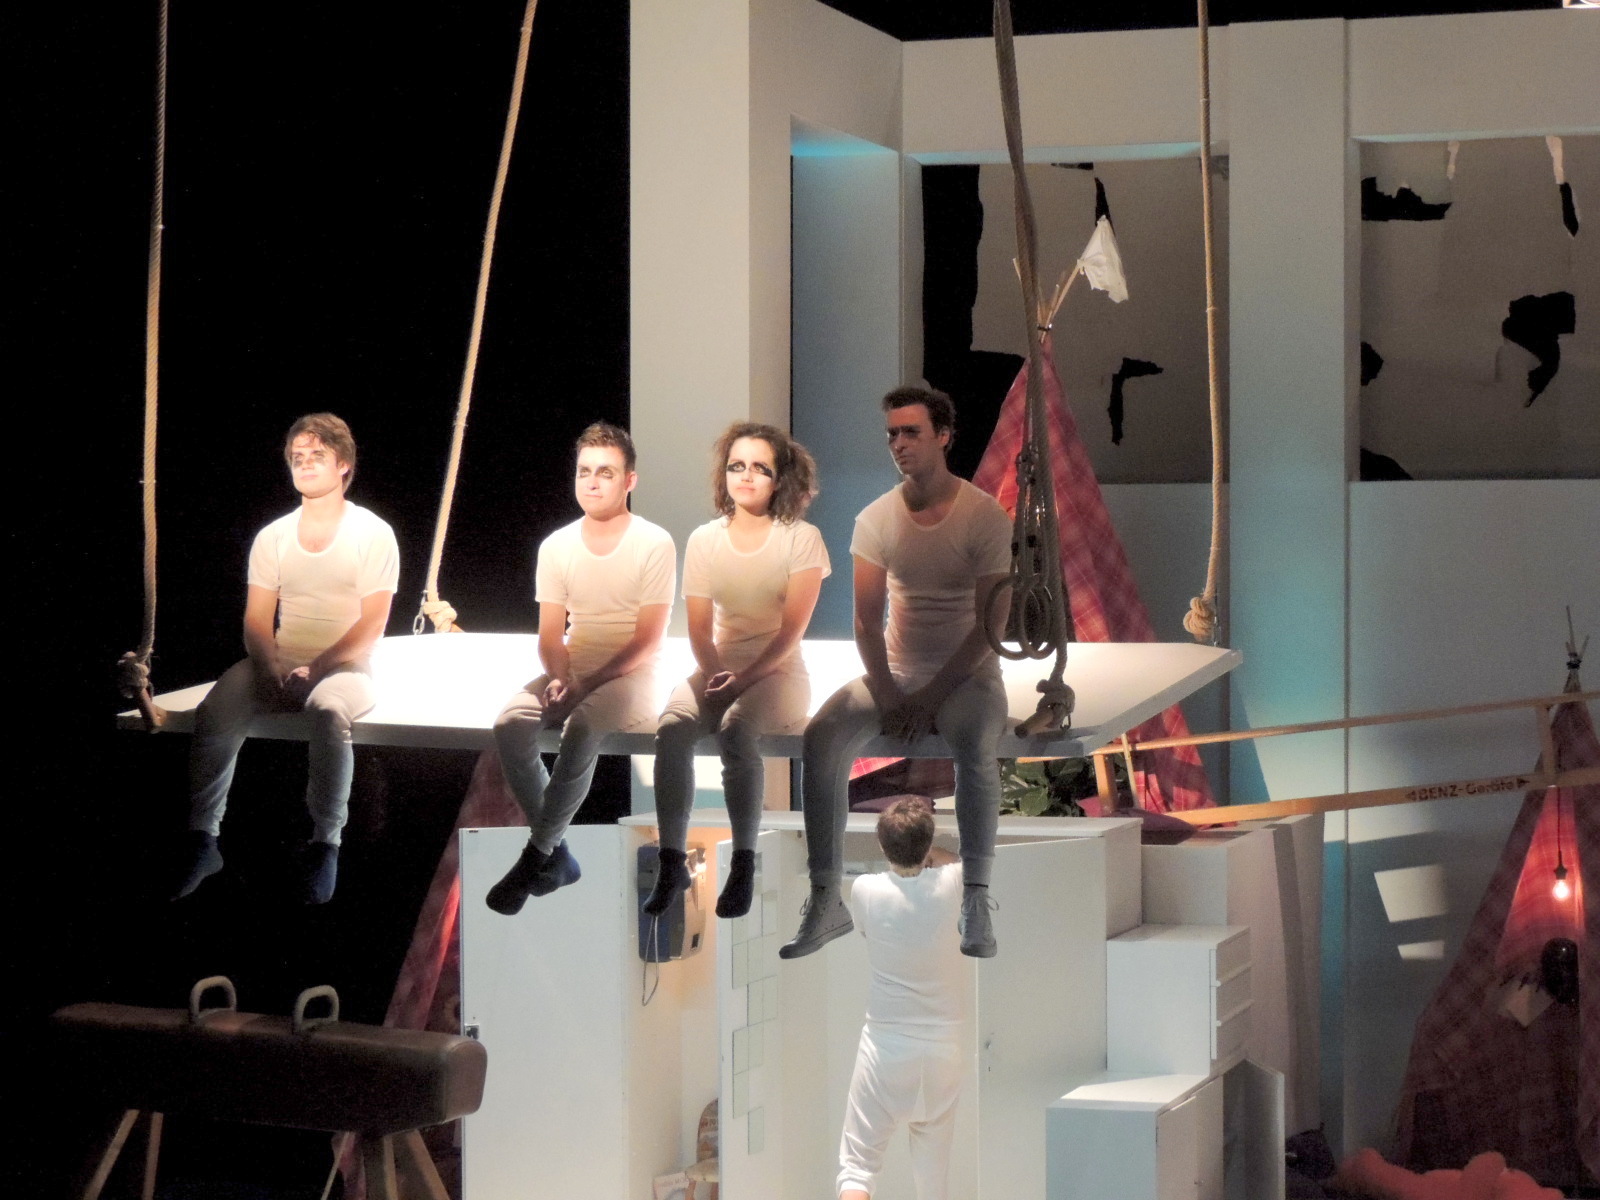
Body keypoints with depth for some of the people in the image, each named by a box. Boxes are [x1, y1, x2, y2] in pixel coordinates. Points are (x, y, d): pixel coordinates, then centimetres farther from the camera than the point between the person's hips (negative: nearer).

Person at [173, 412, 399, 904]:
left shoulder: (373, 535, 0)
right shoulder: (272, 537, 12)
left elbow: (371, 626, -6)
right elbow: (257, 619, 7)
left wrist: (317, 668, -19)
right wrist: (269, 667, -14)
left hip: (343, 667, -4)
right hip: (279, 665, 4)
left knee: (329, 709, -39)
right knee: (216, 709, -26)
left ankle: (325, 843, -27)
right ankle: (202, 840, -21)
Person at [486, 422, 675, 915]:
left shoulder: (654, 544, -8)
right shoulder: (557, 546, 5)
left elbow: (648, 642, -11)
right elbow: (551, 634, 4)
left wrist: (587, 685, -20)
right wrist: (559, 678, -18)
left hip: (630, 675, -4)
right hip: (572, 671, 4)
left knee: (582, 728, -34)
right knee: (510, 724, -24)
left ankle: (536, 853, -19)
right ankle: (555, 856, -13)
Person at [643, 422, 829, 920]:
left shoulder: (802, 538, -2)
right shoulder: (704, 539, 7)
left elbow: (792, 629, -9)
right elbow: (700, 626, 4)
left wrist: (743, 680, -18)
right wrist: (714, 675, -14)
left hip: (777, 673, -3)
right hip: (718, 670, 3)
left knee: (735, 729, -35)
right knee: (672, 728, -29)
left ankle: (744, 866, -26)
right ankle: (672, 862, -24)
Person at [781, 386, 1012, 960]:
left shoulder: (985, 516, -10)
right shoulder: (876, 518, 1)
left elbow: (991, 623, -13)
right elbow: (866, 620, -1)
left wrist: (932, 697, -18)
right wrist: (888, 696, -15)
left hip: (967, 675, -3)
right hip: (894, 671, 3)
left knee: (975, 745, -37)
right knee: (821, 736, -25)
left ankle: (976, 900, -23)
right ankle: (826, 902, -20)